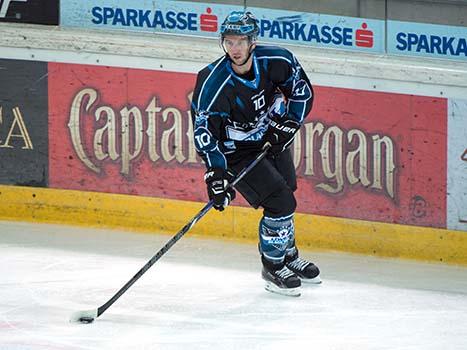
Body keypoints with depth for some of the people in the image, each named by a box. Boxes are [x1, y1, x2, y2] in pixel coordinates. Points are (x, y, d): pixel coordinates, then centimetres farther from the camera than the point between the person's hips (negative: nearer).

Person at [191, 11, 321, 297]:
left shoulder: (277, 61, -20)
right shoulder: (213, 83, -32)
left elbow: (302, 91, -2)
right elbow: (205, 133, -29)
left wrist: (286, 124, -11)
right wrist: (216, 174, -34)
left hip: (272, 140, 5)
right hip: (236, 151, -5)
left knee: (286, 196, 18)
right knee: (280, 203, -13)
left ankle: (289, 255, 44)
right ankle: (273, 267, 7)